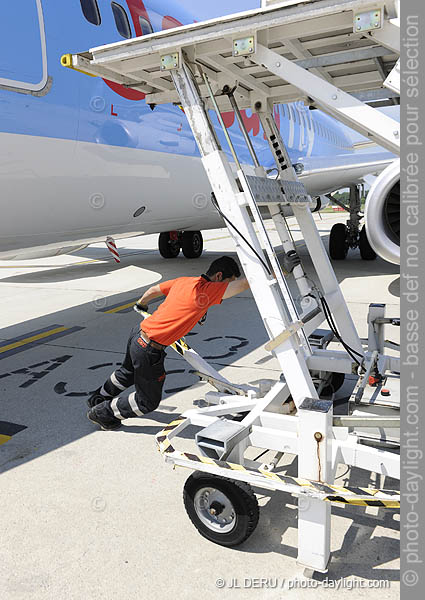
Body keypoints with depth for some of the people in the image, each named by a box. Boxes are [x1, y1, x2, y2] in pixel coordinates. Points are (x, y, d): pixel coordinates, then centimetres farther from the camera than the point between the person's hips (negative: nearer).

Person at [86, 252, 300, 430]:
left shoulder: (183, 281, 3)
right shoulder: (208, 290, -21)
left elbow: (153, 290, 19)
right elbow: (247, 283, -29)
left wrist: (141, 304, 39)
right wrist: (281, 269, -28)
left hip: (139, 333, 9)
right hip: (149, 350, -9)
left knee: (127, 373, 37)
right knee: (148, 402, 15)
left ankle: (98, 399, 59)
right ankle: (103, 413, 32)